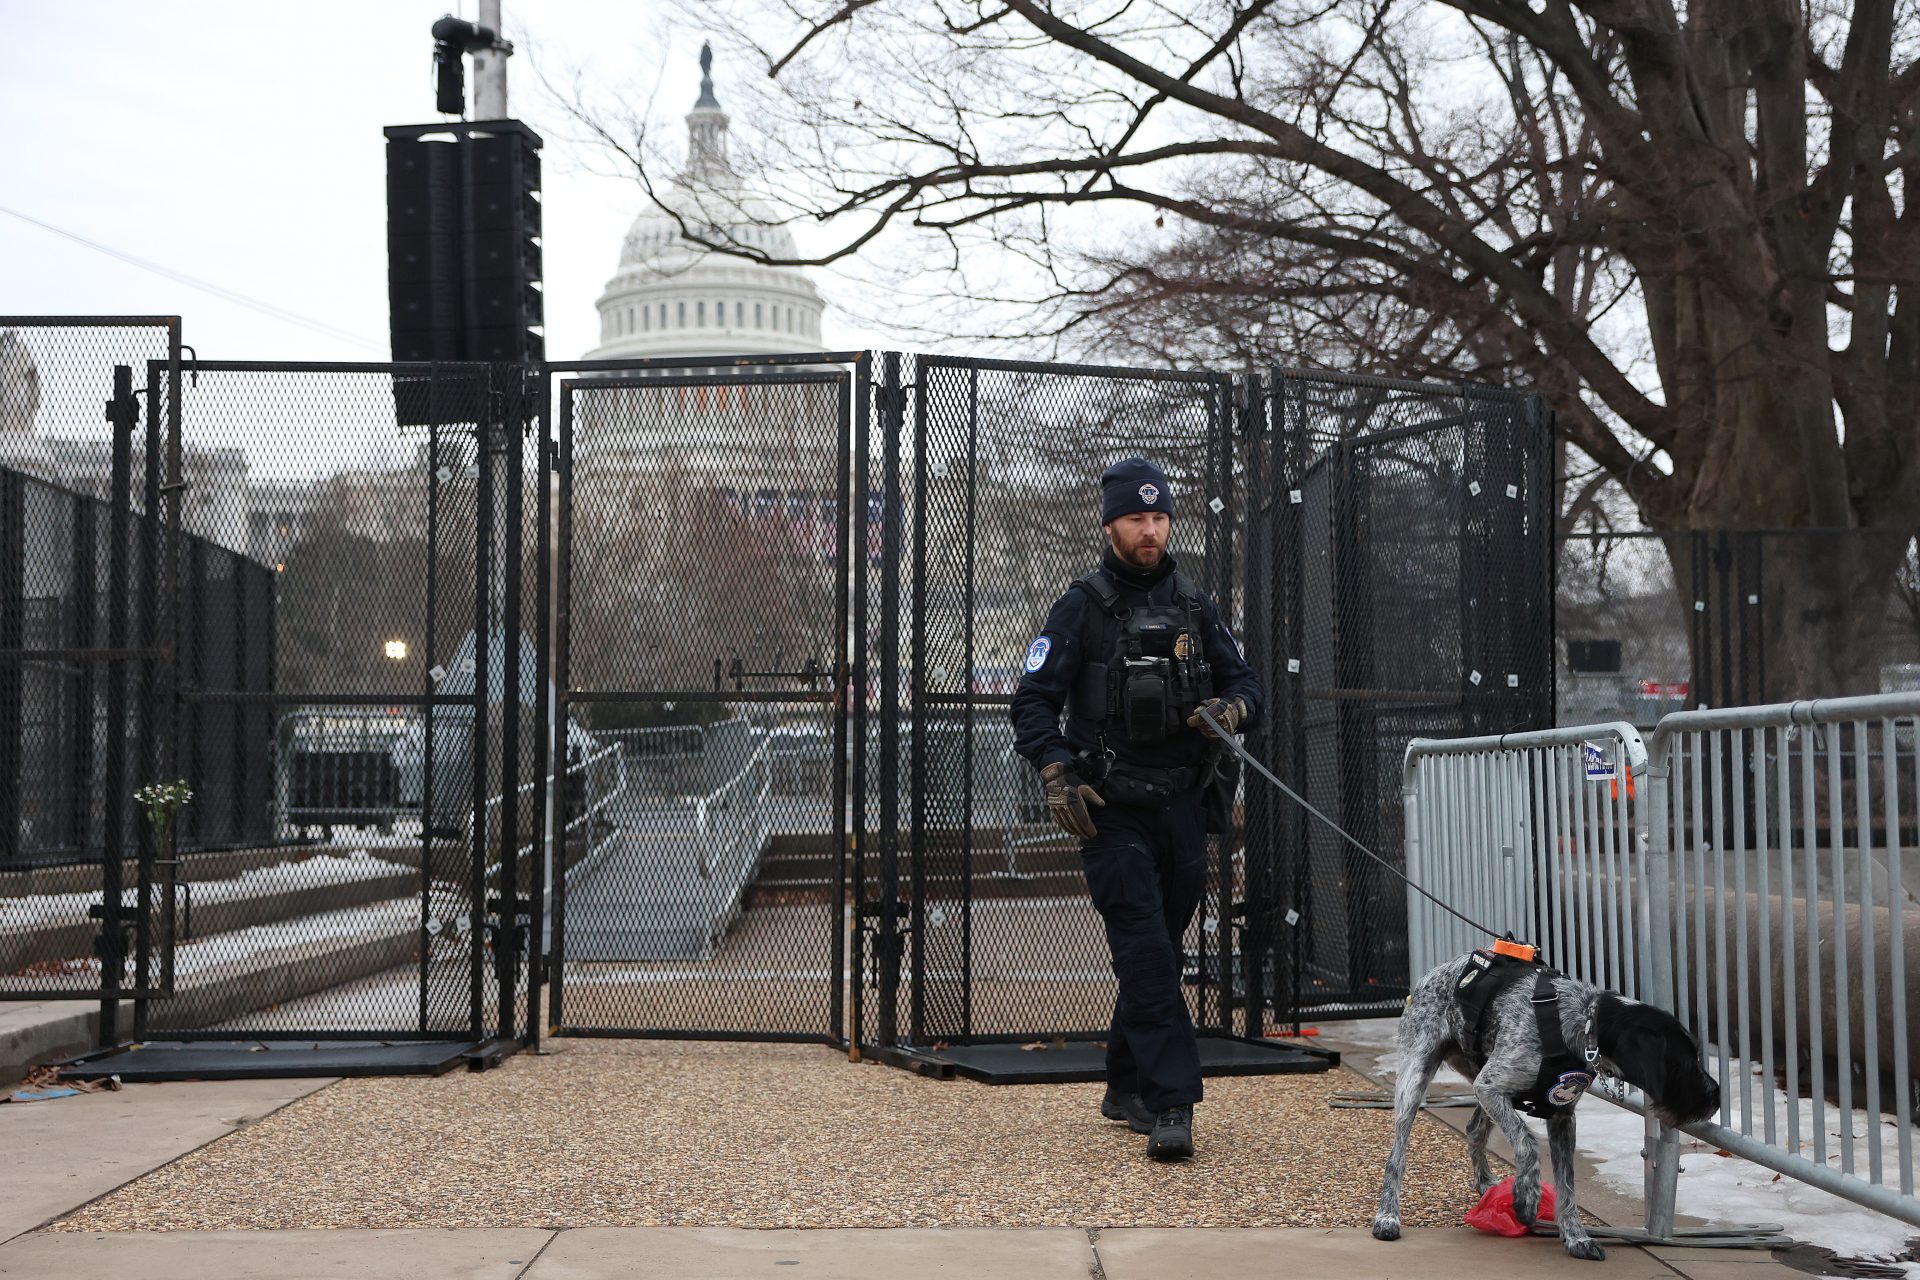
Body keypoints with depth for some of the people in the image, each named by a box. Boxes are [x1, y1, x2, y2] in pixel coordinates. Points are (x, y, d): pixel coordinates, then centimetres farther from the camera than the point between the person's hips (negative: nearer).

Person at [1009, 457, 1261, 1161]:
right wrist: (1057, 775, -17)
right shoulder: (1081, 607, -1)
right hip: (1112, 810, -4)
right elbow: (1034, 702, -3)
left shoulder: (1194, 605, 12)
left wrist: (1230, 708, -7)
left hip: (1182, 805, 5)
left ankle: (1126, 1088, 26)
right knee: (1145, 954, -13)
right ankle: (1170, 1104, -14)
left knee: (1158, 951, 11)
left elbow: (1245, 680, 16)